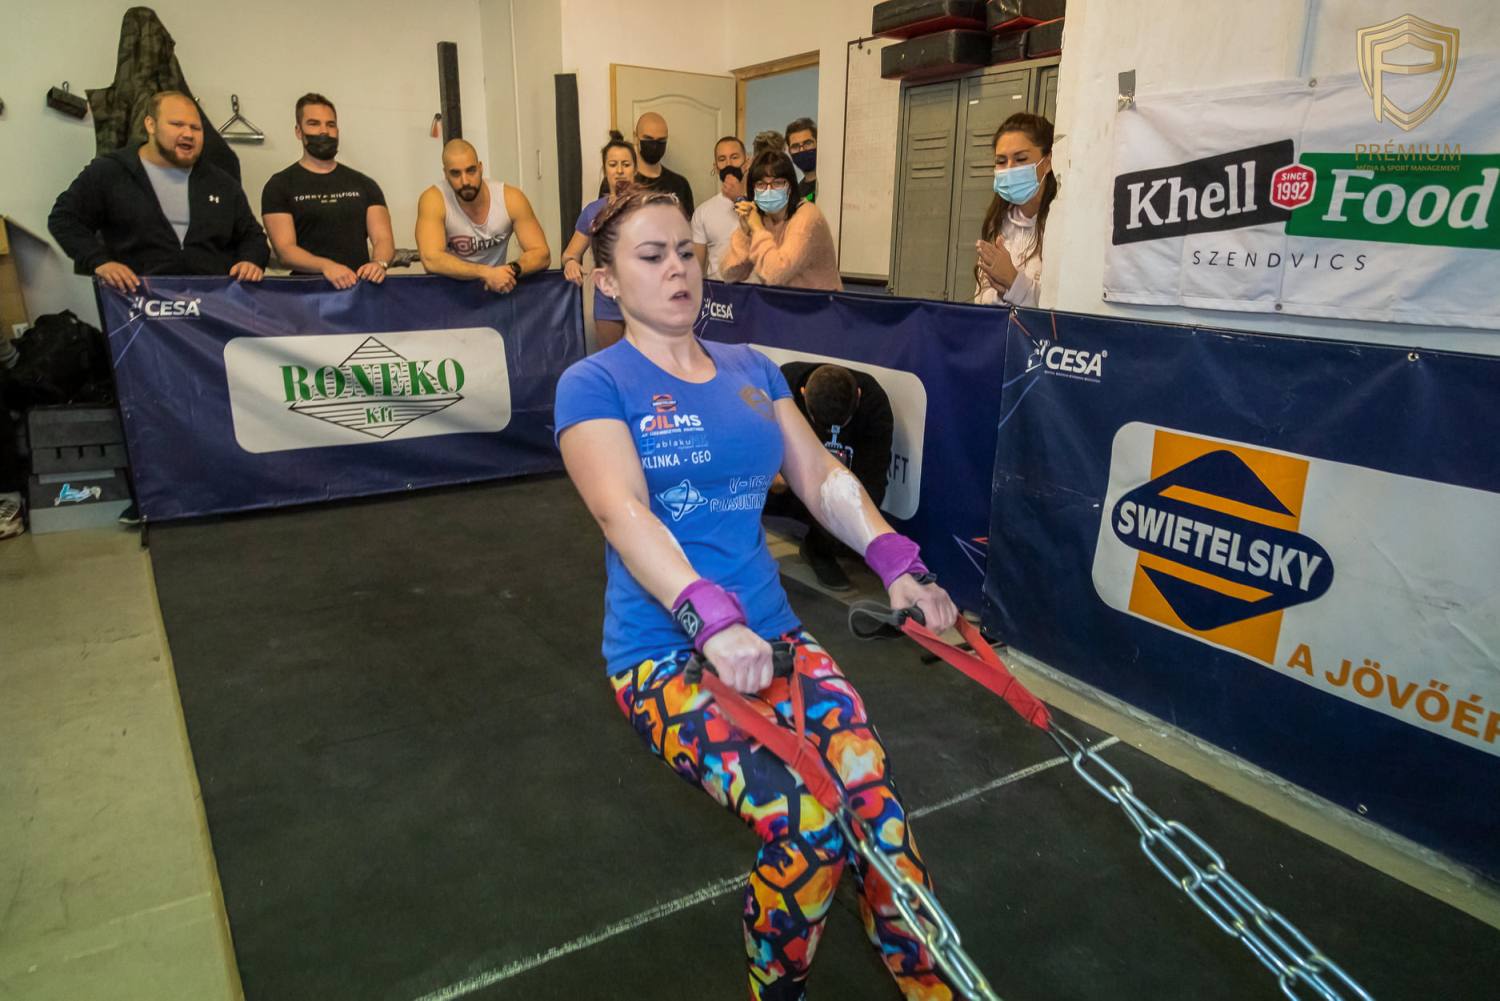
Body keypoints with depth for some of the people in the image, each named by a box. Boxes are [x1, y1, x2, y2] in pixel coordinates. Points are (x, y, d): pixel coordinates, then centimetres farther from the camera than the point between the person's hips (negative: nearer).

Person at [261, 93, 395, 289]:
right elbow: (285, 250, -4)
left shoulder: (364, 185, 15)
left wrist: (379, 263, -19)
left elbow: (383, 239, 5)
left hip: (360, 285, 3)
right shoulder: (279, 186, 7)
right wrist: (326, 266, -24)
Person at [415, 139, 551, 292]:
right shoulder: (433, 200, -14)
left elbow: (542, 254, -11)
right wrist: (486, 273, -35)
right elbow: (431, 260, -25)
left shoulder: (511, 198, -10)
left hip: (496, 287, 2)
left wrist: (511, 270, -29)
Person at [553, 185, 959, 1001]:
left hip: (771, 635, 5)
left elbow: (822, 479, 6)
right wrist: (710, 619, -35)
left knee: (876, 800, -18)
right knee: (806, 825, -22)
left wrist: (896, 563, -12)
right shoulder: (594, 384, -3)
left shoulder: (752, 370, 12)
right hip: (664, 654, -4)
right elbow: (624, 513, -19)